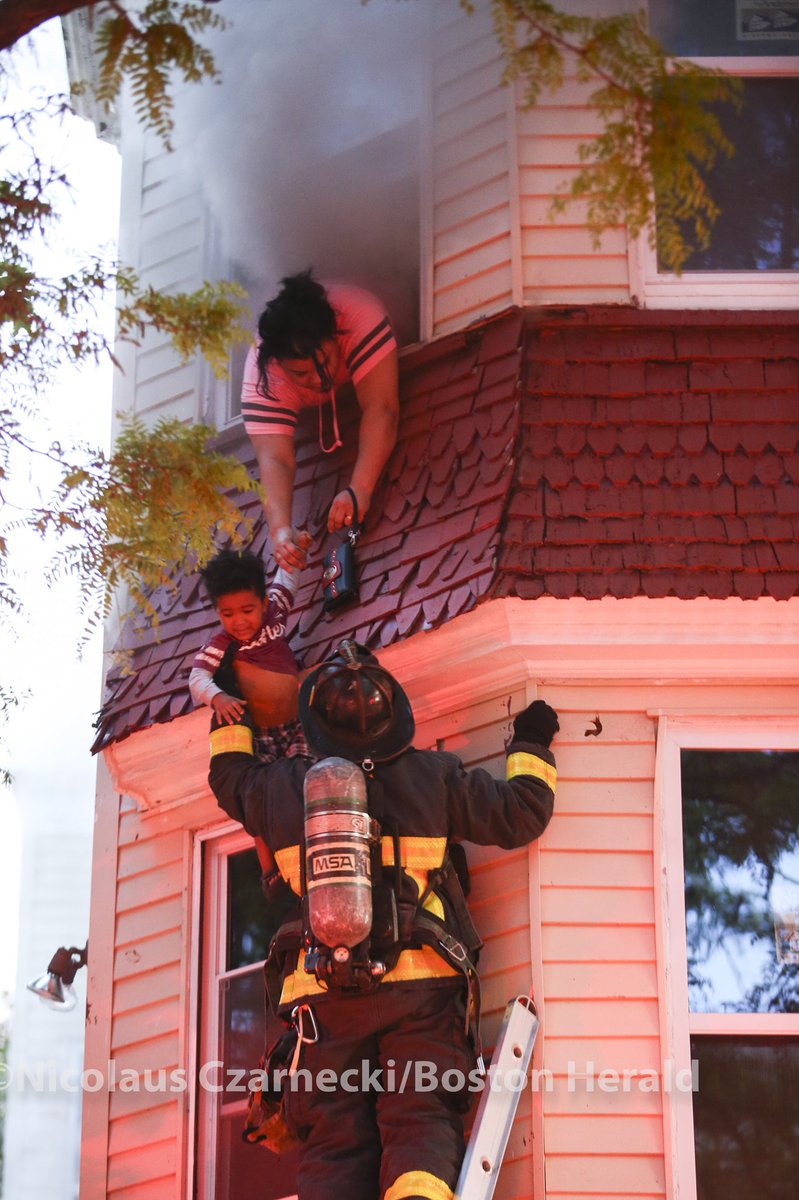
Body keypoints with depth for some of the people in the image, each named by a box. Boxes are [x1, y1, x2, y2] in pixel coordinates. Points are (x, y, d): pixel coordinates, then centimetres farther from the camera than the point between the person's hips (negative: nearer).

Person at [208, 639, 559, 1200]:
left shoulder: (282, 788, 10)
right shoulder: (432, 775, 4)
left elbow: (229, 776, 32)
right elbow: (521, 815, 9)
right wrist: (531, 747, 26)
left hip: (324, 992, 2)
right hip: (418, 985, -1)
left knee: (334, 1142, 1)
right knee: (421, 1120, -7)